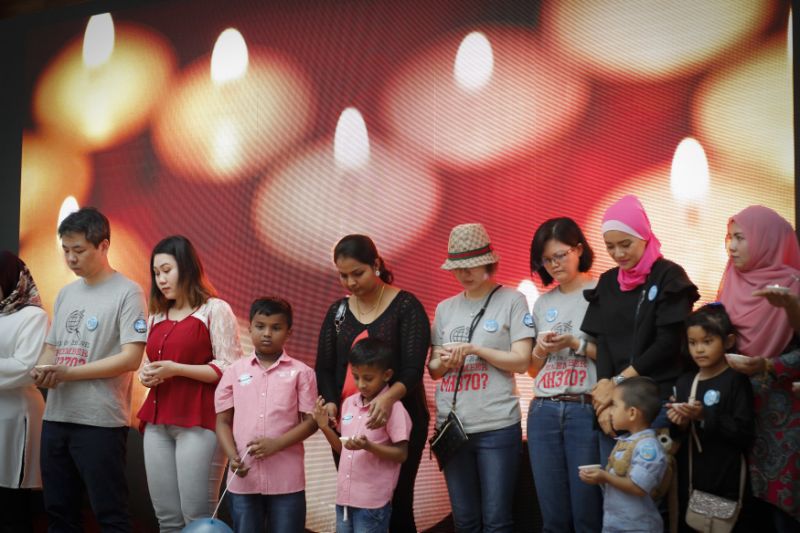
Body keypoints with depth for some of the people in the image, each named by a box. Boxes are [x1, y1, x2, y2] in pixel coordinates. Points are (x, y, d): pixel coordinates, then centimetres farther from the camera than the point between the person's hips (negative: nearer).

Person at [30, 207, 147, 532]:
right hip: (56, 417, 7)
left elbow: (130, 358, -14)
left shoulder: (127, 293, -7)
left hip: (100, 421, -7)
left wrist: (68, 373, -16)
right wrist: (42, 372, -5)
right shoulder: (66, 294, 16)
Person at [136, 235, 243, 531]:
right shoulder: (158, 316, 19)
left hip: (198, 423, -7)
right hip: (157, 424, 7)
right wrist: (145, 375, 6)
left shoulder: (215, 310, -1)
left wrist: (176, 369, -16)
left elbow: (229, 370, -8)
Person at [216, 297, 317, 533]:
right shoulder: (235, 372, 6)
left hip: (287, 479, -2)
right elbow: (223, 421, 6)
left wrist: (276, 444, -15)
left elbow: (311, 421, -2)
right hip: (243, 479, 2)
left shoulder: (301, 373, 0)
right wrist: (233, 456, -11)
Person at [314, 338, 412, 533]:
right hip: (344, 497, 7)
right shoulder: (349, 403, 9)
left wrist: (368, 446, -25)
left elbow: (401, 454, -11)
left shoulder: (393, 408, -11)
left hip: (373, 502, -7)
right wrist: (325, 427, 0)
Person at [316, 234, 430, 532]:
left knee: (396, 505, -4)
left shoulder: (406, 307, -4)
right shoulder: (337, 312, 11)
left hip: (397, 419, -4)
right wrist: (330, 403, -15)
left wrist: (389, 397, -33)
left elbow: (413, 369, -13)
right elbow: (324, 368, 6)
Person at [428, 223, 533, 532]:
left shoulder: (511, 301, -1)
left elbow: (521, 361, -6)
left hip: (496, 426, -4)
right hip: (450, 426, 4)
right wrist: (443, 362, -8)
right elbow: (433, 369, 14)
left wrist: (474, 349, -14)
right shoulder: (444, 309, 13)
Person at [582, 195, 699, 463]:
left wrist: (619, 382, -10)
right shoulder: (607, 283, 14)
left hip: (658, 399, -4)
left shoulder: (668, 276, -1)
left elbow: (669, 342, -9)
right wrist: (605, 395, -8)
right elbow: (603, 343, 6)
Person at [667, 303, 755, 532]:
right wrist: (679, 423, -4)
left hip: (725, 481, -6)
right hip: (689, 478, 6)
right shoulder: (684, 382, 10)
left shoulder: (736, 381, -7)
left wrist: (705, 416, -20)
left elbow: (745, 433, -15)